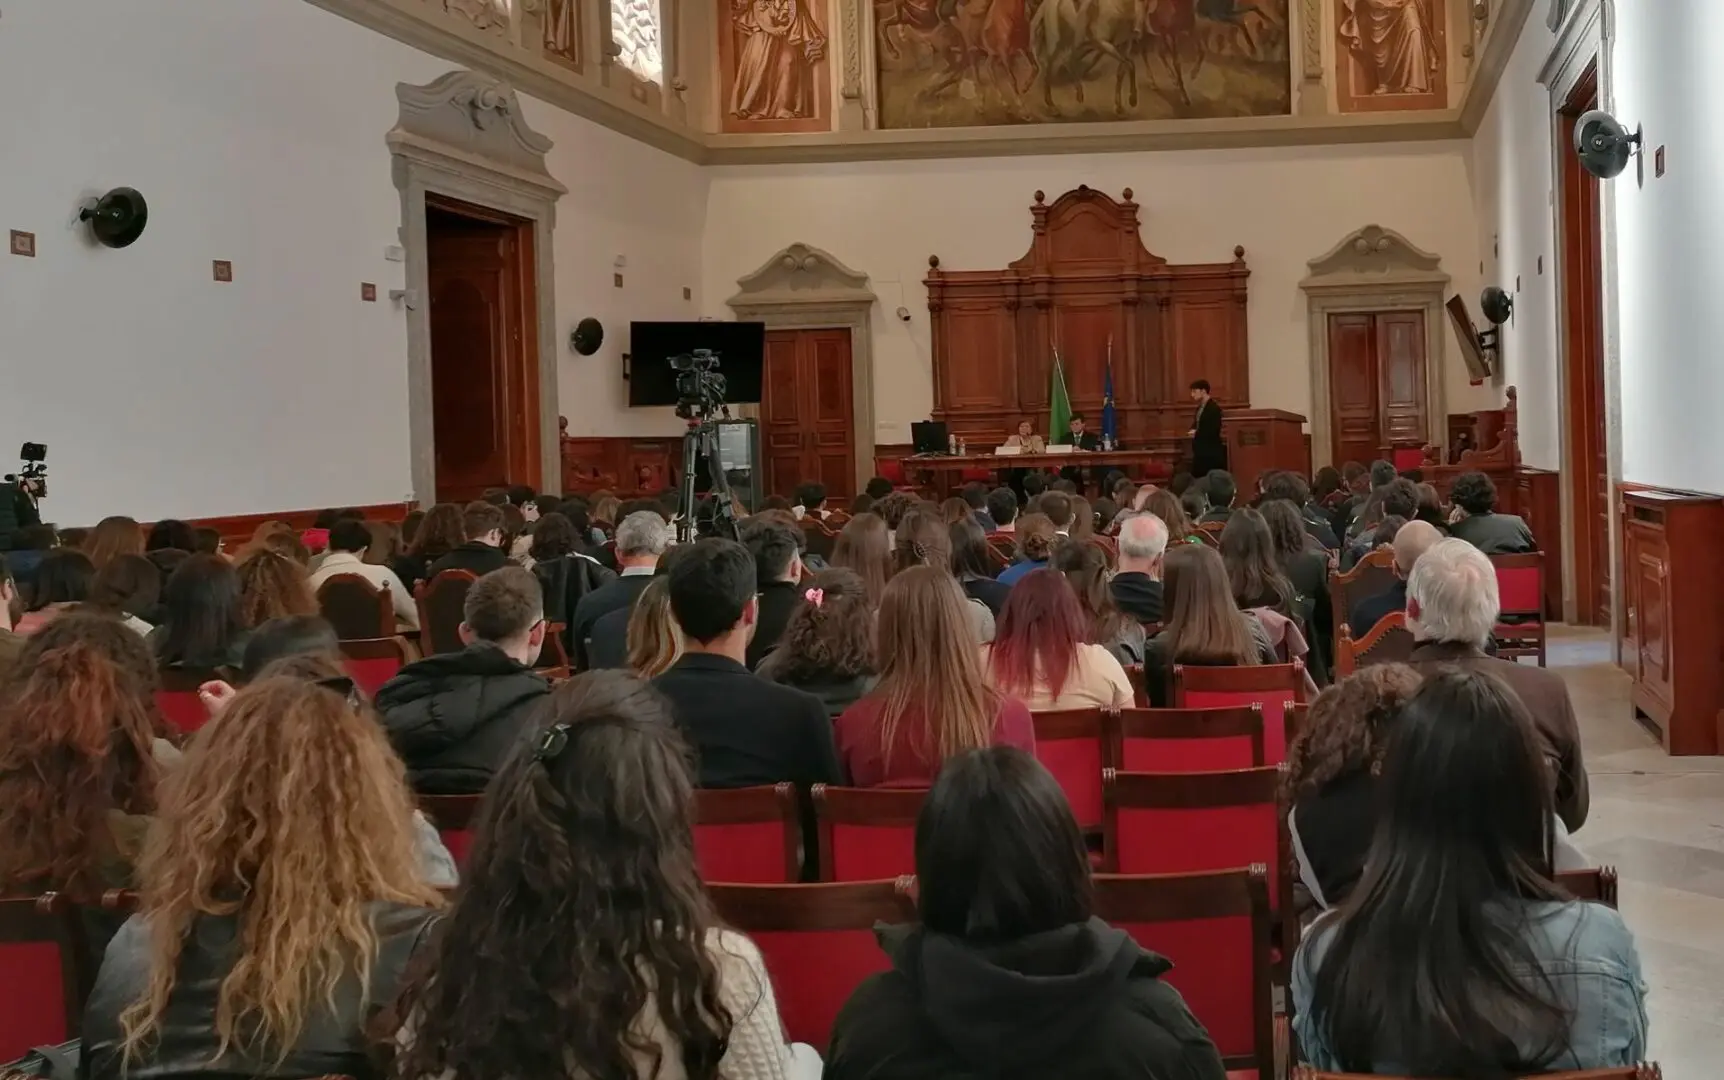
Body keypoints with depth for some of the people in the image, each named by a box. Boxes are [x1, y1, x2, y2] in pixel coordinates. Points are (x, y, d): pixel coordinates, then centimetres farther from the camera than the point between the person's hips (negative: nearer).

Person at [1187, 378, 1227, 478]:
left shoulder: (1214, 408, -13)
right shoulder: (1200, 408, 15)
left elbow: (1214, 431, -22)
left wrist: (1196, 434, -14)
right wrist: (1193, 431, 0)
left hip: (1211, 453, -9)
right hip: (1200, 452, 9)